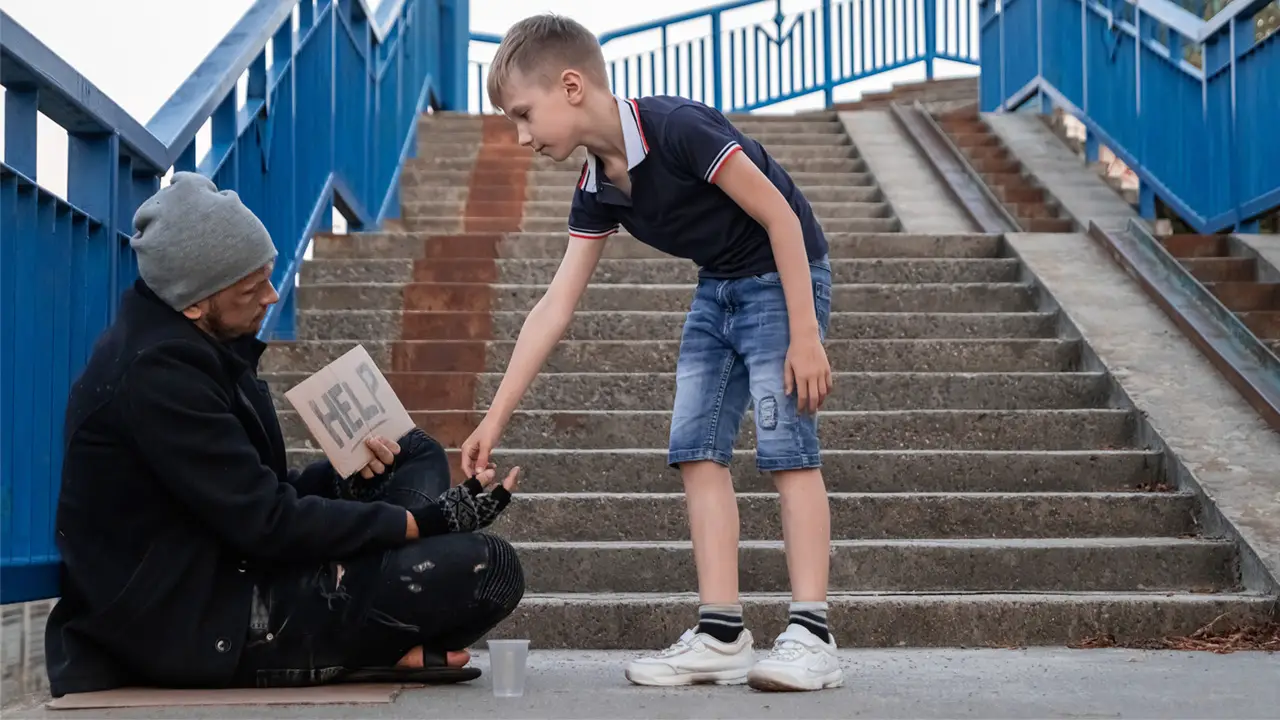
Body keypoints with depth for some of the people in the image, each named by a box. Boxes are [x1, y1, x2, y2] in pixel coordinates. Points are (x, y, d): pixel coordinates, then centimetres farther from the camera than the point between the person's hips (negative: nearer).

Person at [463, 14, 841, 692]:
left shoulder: (675, 128, -26)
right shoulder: (597, 187, -2)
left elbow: (780, 216, -22)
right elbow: (554, 307, 0)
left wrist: (806, 335, -22)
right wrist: (494, 421, -1)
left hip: (783, 275, -8)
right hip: (717, 287, 8)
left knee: (786, 445, -13)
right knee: (697, 448, -1)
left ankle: (810, 636, -10)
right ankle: (720, 635, 0)